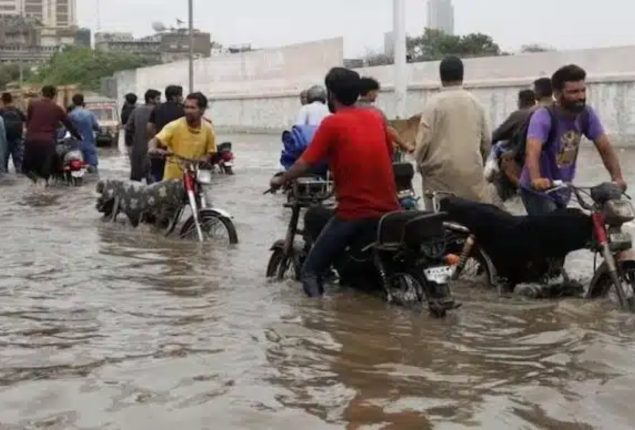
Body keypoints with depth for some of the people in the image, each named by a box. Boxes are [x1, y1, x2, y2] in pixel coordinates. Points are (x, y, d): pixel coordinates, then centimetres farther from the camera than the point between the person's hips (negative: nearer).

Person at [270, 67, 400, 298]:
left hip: (354, 213, -6)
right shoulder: (376, 117, 8)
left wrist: (280, 180, 8)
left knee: (311, 271, 0)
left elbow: (305, 163, -9)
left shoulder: (332, 123, -8)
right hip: (388, 209, 6)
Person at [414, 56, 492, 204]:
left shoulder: (434, 104, -6)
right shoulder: (475, 103, 7)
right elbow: (487, 140, 10)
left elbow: (424, 140, -8)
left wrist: (421, 165, 10)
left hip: (441, 174, -3)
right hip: (472, 173, 3)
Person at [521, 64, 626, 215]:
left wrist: (617, 177, -30)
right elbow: (532, 152, -42)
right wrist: (536, 179, -61)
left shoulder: (587, 114, -8)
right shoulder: (543, 117, -25)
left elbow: (605, 148, -12)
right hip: (537, 191, -6)